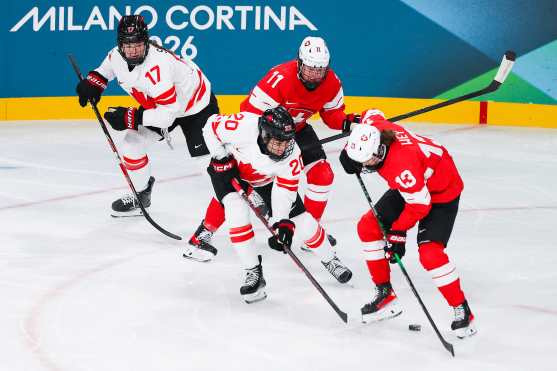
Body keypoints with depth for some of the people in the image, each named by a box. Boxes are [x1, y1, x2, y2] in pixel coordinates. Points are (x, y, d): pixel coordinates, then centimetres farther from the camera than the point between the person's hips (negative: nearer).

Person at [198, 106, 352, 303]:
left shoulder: (291, 154, -31)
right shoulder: (243, 127, -40)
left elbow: (285, 189, -22)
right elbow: (212, 126, -23)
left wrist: (282, 222, -32)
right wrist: (221, 159, -21)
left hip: (267, 180, 2)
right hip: (228, 168, -2)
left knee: (301, 220, 0)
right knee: (237, 211, -27)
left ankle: (330, 260, 25)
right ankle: (253, 272, -14)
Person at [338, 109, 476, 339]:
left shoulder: (402, 165, -40)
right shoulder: (373, 127, -20)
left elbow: (420, 204, -29)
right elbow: (372, 114, 7)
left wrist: (398, 232, -20)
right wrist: (351, 152, 3)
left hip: (441, 192, -9)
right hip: (409, 187, 10)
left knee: (429, 252, -23)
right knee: (368, 227, 5)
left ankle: (462, 311, -10)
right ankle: (385, 296, 14)